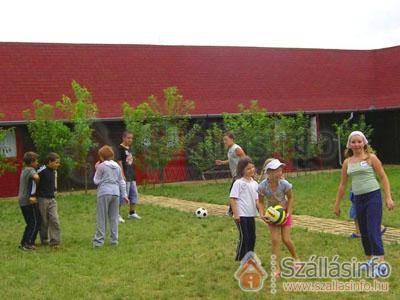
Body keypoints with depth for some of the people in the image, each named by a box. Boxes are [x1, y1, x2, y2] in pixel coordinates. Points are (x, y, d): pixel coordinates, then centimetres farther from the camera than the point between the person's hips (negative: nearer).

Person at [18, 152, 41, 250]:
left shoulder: (24, 170, 16)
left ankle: (23, 243, 18)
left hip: (22, 201, 9)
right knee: (35, 223, -2)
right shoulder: (30, 170, -12)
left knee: (31, 223, 16)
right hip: (29, 201, -9)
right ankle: (28, 243, -4)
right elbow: (36, 177, -33)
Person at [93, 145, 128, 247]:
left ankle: (99, 241, -1)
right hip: (116, 193, 5)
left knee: (101, 218, 0)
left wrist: (96, 169, 8)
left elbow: (96, 181, -1)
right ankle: (114, 240, 12)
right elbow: (121, 181, 14)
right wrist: (124, 194, 18)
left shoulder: (101, 166, -5)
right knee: (114, 218, 10)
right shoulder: (117, 166, 12)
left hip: (104, 193, -5)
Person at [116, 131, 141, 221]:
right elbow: (119, 162, -15)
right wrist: (122, 175, -20)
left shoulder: (129, 149, 14)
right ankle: (117, 214, 2)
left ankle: (132, 213, 26)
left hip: (132, 176, 9)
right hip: (125, 176, -9)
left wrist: (133, 175, 16)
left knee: (134, 194, 14)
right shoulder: (120, 148, -10)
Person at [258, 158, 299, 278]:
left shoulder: (284, 184, -24)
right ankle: (277, 268, 0)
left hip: (284, 213, -1)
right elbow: (261, 202, -6)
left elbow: (290, 198, -6)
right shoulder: (262, 186, -23)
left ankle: (296, 258, 29)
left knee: (286, 239, -1)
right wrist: (262, 214, -19)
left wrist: (288, 212, -14)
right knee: (275, 240, -6)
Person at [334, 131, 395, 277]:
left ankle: (381, 262, -11)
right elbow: (343, 184, 16)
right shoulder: (347, 162, 9)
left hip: (373, 196, -5)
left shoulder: (371, 158, -4)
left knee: (373, 231, -13)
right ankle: (370, 260, 28)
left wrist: (388, 198, -10)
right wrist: (337, 204, 17)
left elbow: (383, 177, -3)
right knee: (364, 232, 13)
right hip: (358, 199, 5)